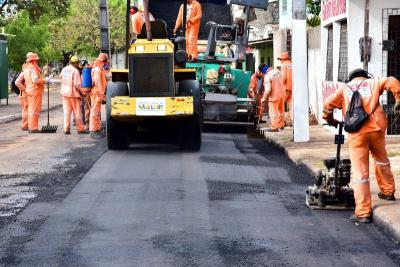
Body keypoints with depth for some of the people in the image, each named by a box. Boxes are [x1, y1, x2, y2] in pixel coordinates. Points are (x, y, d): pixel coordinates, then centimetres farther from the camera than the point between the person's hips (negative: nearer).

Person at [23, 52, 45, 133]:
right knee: (35, 110, -6)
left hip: (29, 91, 10)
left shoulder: (26, 68, 13)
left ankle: (31, 127, 20)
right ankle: (33, 128, -5)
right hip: (35, 91, -10)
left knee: (31, 109, 15)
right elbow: (36, 80, -28)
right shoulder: (33, 69, -18)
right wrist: (44, 80, -14)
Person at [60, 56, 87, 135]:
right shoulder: (75, 71, -16)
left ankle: (66, 129, 7)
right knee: (77, 112, 3)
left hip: (65, 93, 6)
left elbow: (61, 78, 14)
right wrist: (80, 92, -4)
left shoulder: (64, 69, 6)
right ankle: (80, 129, 9)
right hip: (73, 93, -6)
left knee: (66, 112, 9)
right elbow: (77, 84, -17)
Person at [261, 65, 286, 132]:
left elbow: (268, 89, -23)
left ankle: (274, 127, 5)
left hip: (274, 96, -8)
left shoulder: (267, 76, -21)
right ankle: (281, 125, 32)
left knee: (273, 112, 2)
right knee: (281, 111, 20)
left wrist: (264, 98, -12)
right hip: (282, 94, 8)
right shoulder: (277, 71, 2)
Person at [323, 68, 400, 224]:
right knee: (381, 159, 29)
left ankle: (363, 213, 0)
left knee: (360, 172, 1)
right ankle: (387, 192, 43)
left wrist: (330, 120, 24)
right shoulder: (372, 83, 20)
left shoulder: (344, 88, 19)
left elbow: (327, 104, 8)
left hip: (356, 133, -1)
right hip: (376, 128, 1)